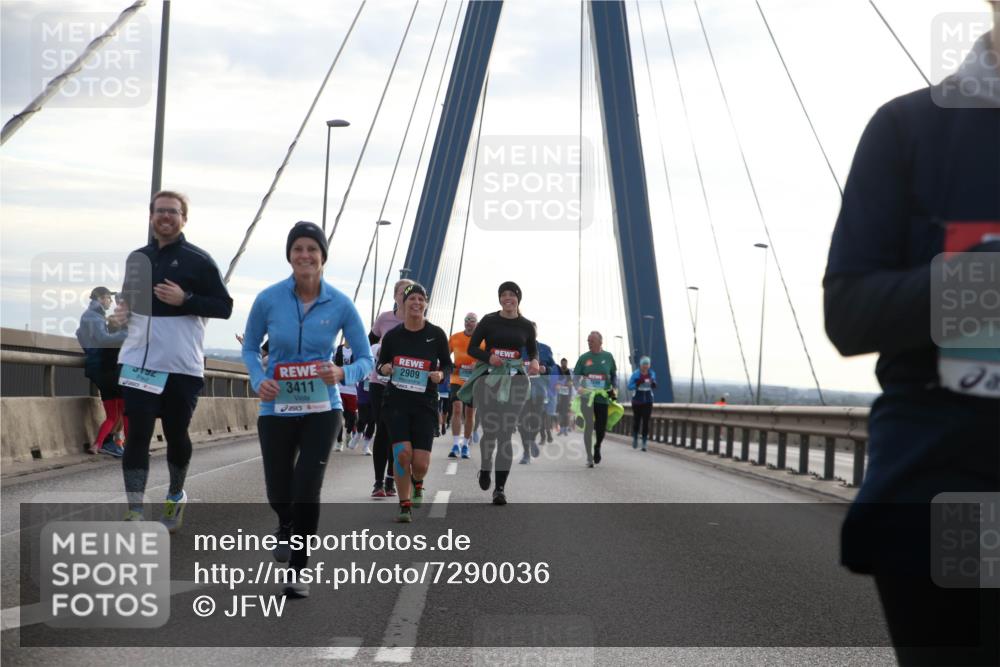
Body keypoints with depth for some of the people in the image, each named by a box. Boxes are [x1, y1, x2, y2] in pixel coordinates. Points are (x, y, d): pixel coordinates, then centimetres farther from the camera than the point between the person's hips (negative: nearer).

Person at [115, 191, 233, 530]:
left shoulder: (199, 260, -4)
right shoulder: (137, 258, 12)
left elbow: (224, 307, -6)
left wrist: (184, 300, -19)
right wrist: (122, 310, 3)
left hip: (182, 366, -3)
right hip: (139, 362, 3)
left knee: (176, 435, 10)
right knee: (137, 435, -3)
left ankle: (175, 496, 34)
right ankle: (134, 513, 0)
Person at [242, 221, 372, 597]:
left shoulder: (340, 305, -8)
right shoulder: (268, 299, -7)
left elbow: (365, 359, -2)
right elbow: (250, 348, 7)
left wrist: (342, 374, -23)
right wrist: (259, 379, -13)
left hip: (321, 409, -1)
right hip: (277, 409, 1)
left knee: (307, 491, -13)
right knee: (279, 495, 7)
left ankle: (298, 572, 6)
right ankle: (286, 527, 46)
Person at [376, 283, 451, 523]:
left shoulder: (436, 334, 1)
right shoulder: (392, 336, 3)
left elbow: (447, 364, 11)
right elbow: (381, 364, 15)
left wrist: (441, 374, -10)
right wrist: (384, 368, -7)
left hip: (425, 404, 0)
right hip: (397, 401, 0)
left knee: (420, 463, -6)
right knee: (402, 454, -16)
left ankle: (417, 483, 33)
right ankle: (405, 505, 2)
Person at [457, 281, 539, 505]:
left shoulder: (526, 325, 7)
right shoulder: (488, 321, 2)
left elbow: (533, 351, 15)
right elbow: (472, 348, 4)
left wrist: (534, 362, -8)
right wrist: (488, 357, -15)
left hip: (515, 381, 1)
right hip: (488, 378, -1)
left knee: (506, 434, -3)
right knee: (490, 431, -3)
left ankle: (500, 488, 0)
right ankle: (484, 468, 29)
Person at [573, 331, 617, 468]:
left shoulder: (608, 357, 4)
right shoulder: (584, 357, 2)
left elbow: (614, 374, 16)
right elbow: (576, 375, 5)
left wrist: (613, 388, 3)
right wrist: (578, 387, -13)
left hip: (603, 397, 1)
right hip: (587, 396, -1)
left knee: (601, 426, 4)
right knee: (589, 425, -8)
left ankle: (597, 447, 35)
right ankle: (589, 458, -1)